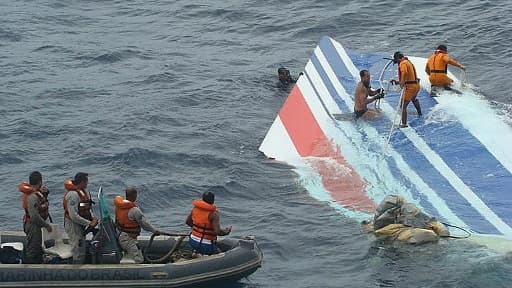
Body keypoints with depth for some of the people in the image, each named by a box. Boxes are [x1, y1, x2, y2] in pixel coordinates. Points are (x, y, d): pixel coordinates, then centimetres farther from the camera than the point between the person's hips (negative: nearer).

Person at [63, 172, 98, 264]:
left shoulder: (82, 191, 9)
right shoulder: (73, 194, -23)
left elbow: (87, 208, 17)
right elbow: (74, 216, -27)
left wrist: (92, 218, -3)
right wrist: (89, 223, -22)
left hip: (80, 225, 10)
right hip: (73, 225, -10)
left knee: (82, 252, 17)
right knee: (78, 254, -6)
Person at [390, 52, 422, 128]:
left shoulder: (403, 63, -11)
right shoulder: (409, 62, 20)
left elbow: (405, 73, -33)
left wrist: (402, 83, -30)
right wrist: (398, 82, 26)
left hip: (410, 87, -10)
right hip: (416, 85, 10)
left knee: (403, 105, -10)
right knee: (413, 99, 39)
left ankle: (404, 124, -15)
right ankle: (419, 113, 61)